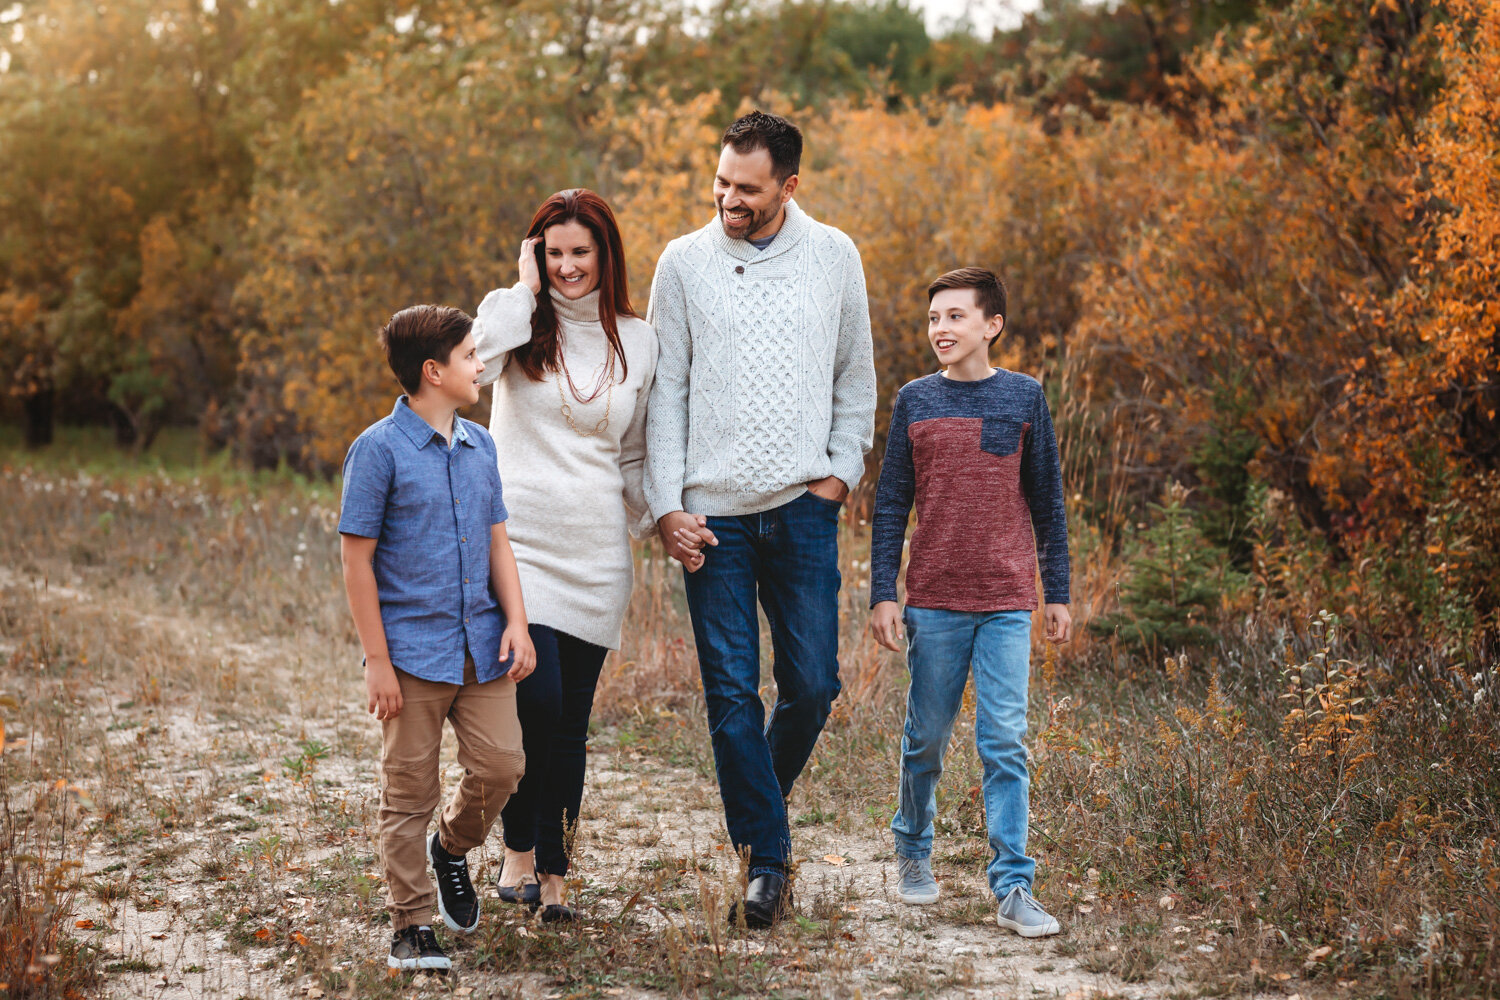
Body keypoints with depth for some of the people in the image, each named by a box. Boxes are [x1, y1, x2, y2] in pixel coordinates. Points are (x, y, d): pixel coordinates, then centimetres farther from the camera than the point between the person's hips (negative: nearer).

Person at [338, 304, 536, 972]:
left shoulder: (478, 444, 10)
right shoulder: (379, 449, -9)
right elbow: (357, 558, -8)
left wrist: (516, 622, 2)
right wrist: (376, 659, -11)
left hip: (482, 648, 5)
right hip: (413, 649, -5)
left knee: (500, 765, -1)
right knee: (409, 792, 2)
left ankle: (451, 849, 29)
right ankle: (411, 927, 13)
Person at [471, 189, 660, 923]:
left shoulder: (636, 341, 10)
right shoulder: (521, 320, 1)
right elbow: (470, 363, -23)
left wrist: (656, 522, 5)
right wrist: (523, 289, -13)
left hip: (595, 554, 3)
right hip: (519, 541, -3)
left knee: (570, 721, 6)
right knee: (535, 703, -15)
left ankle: (552, 875, 18)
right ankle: (518, 851, 6)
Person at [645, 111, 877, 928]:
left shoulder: (834, 257, 6)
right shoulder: (683, 263, 3)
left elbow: (856, 376, 15)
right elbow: (665, 390, 4)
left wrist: (842, 470, 4)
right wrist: (666, 505, -3)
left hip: (803, 504, 1)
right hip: (712, 512, -1)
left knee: (812, 684, 0)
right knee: (731, 692, -1)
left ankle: (765, 794, 28)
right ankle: (764, 854, 9)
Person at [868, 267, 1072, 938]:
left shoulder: (1023, 397, 4)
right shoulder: (914, 401, 5)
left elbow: (1047, 504, 8)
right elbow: (890, 505, 7)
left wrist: (1057, 595, 8)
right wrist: (882, 594, 1)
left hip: (1007, 604, -1)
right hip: (934, 603, 1)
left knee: (1005, 744, -4)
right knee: (926, 737, 9)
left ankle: (1013, 888, -1)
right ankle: (913, 850, 30)